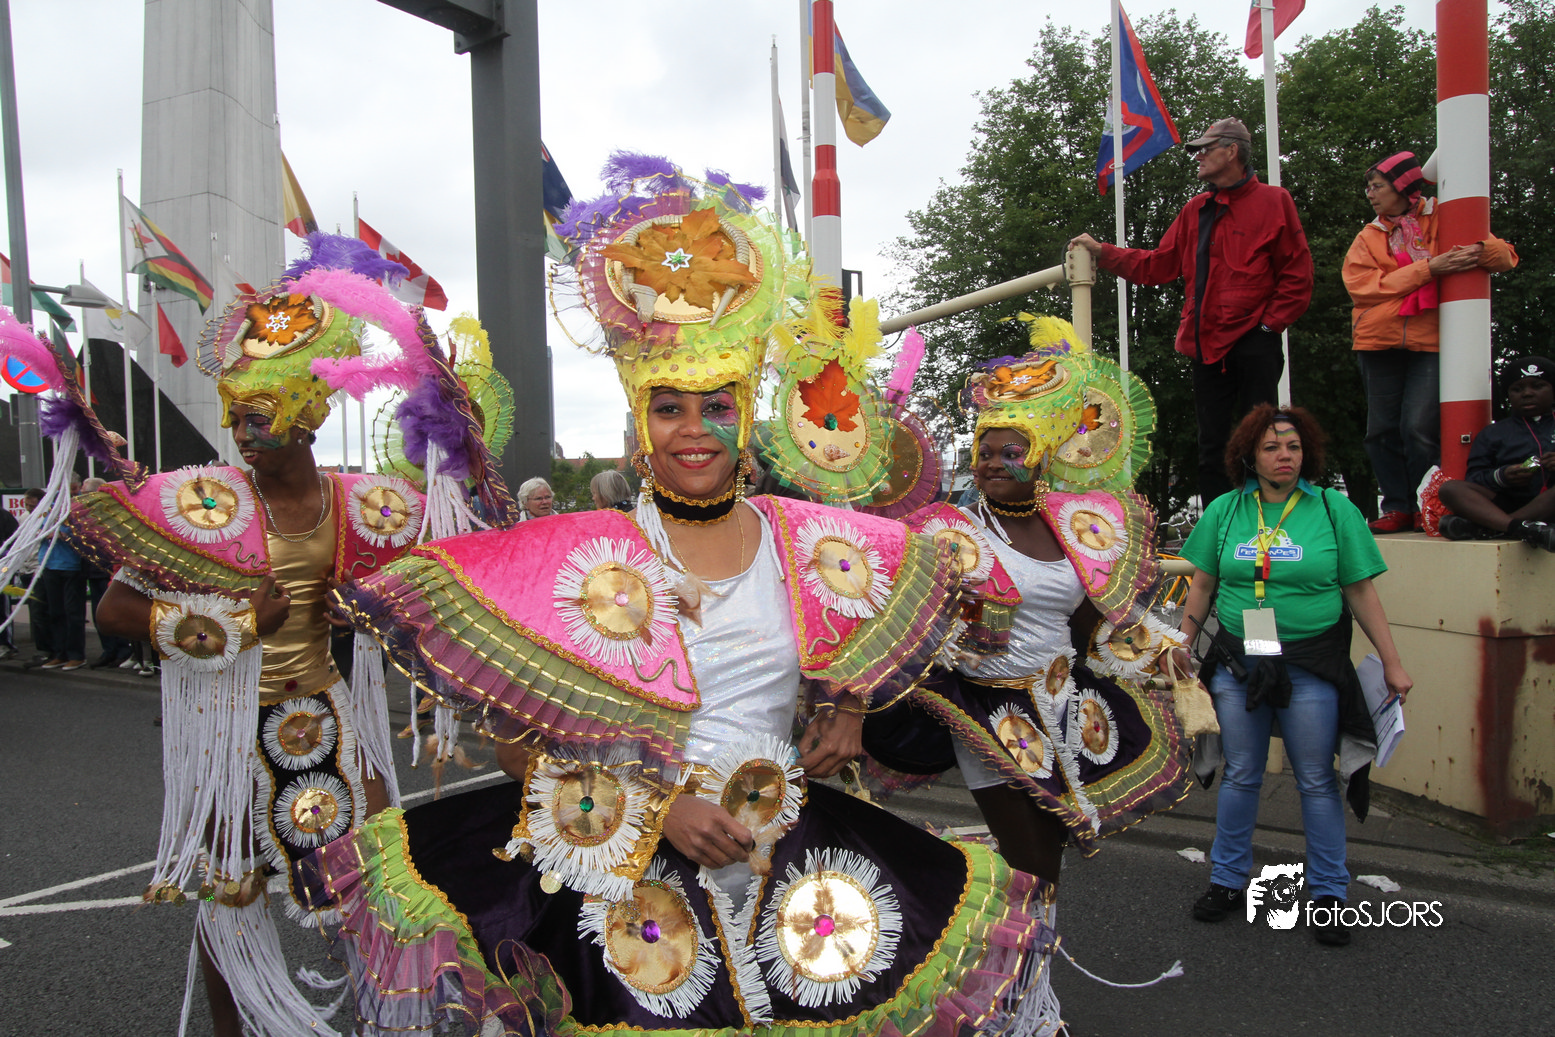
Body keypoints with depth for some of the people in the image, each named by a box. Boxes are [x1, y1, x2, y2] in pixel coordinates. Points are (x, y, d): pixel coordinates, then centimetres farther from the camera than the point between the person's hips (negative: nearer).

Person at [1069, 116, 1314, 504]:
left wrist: (1269, 324, -8)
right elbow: (1158, 265, 15)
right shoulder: (1195, 210, 17)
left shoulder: (1273, 201, 1)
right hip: (1208, 346, 6)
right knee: (1211, 449, 8)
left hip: (1252, 343, -5)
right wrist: (1102, 252, 11)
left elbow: (1297, 275, -1)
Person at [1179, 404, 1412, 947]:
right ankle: (1228, 881, 26)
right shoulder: (1225, 510, 3)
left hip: (1311, 668, -1)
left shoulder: (1334, 509, -1)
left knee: (1317, 781, 7)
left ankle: (1329, 892, 23)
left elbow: (1361, 592, 1)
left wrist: (1392, 663, 0)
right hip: (1237, 664, 2)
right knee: (1240, 776, 11)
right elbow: (1202, 586, 8)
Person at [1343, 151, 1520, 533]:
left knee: (1420, 427, -14)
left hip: (1431, 343, -3)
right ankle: (1397, 507, 9)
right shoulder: (1368, 237, 14)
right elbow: (1362, 285, -5)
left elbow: (1506, 255, 11)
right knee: (1383, 429, 1)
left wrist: (1481, 251, -14)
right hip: (1380, 343, 3)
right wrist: (1427, 268, -12)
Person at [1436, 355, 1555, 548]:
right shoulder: (1492, 433, 22)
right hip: (1508, 503, 2)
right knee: (1450, 488, -22)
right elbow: (1473, 480, 10)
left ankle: (1481, 528, -42)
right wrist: (1501, 477, -12)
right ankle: (1523, 528, -45)